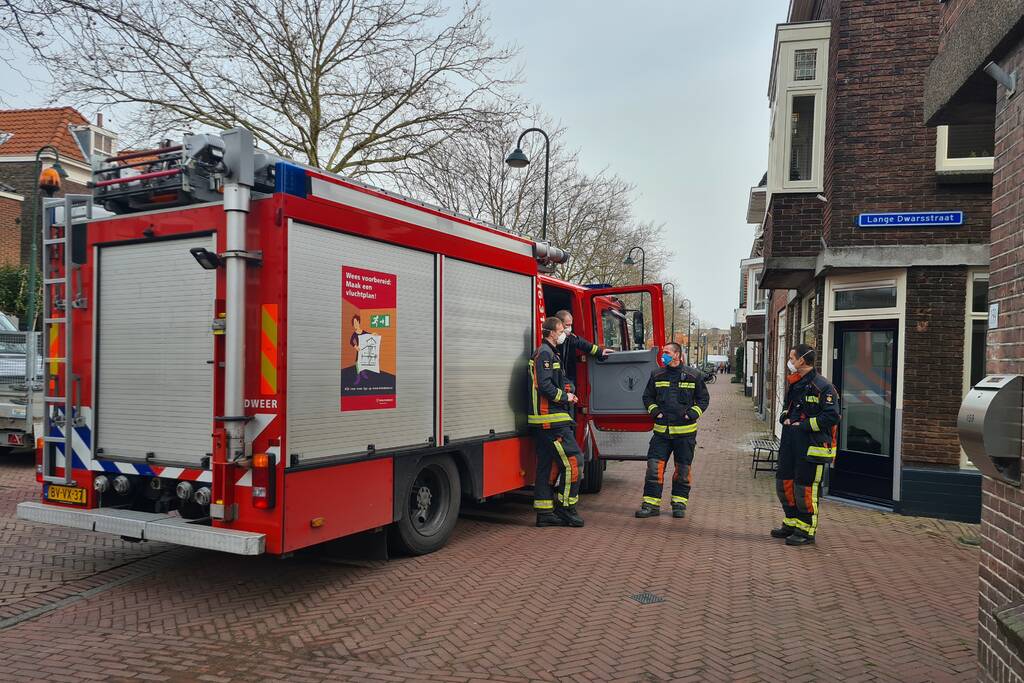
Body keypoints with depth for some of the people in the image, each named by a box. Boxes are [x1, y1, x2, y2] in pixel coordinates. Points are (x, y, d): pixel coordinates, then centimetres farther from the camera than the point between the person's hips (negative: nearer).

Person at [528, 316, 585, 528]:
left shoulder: (550, 353, 23)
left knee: (547, 465, 10)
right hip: (552, 419, -11)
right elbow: (544, 385, -20)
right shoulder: (545, 353, -10)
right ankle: (566, 509, 0)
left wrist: (569, 395, 10)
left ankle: (545, 513, 13)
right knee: (572, 459, -7)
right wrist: (565, 398, -9)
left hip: (545, 420, 11)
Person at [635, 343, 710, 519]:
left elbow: (703, 399, 8)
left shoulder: (693, 376, 0)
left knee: (682, 469, 7)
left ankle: (679, 503, 21)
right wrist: (654, 411, 1)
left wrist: (692, 414, -6)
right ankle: (651, 504, 3)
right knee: (654, 467, -4)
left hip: (685, 431, -2)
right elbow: (647, 396, 18)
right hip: (661, 431, 2)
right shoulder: (657, 375, 7)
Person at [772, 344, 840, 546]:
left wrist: (804, 425, -18)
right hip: (790, 444, 9)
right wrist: (785, 418, 5)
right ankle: (791, 523, 29)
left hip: (812, 446, -9)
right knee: (784, 482, 14)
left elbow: (831, 416, -18)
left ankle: (806, 531, 10)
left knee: (805, 488, -3)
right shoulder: (795, 385, 16)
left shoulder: (823, 387, -13)